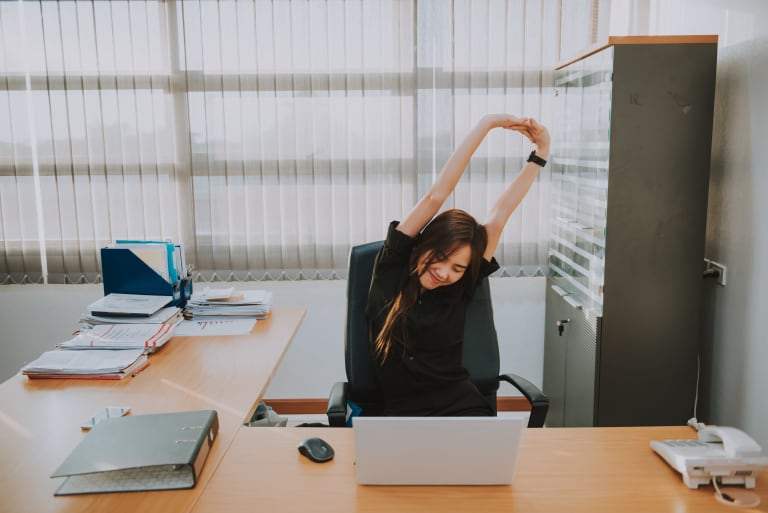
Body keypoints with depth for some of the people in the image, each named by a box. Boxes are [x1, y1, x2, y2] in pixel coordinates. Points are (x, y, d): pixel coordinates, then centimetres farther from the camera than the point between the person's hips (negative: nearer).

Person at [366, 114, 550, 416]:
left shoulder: (458, 289, 5)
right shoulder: (392, 267, 1)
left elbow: (499, 214, 9)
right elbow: (435, 196, -4)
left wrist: (540, 154, 14)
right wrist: (486, 124, -3)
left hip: (463, 406, 2)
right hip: (403, 412, -1)